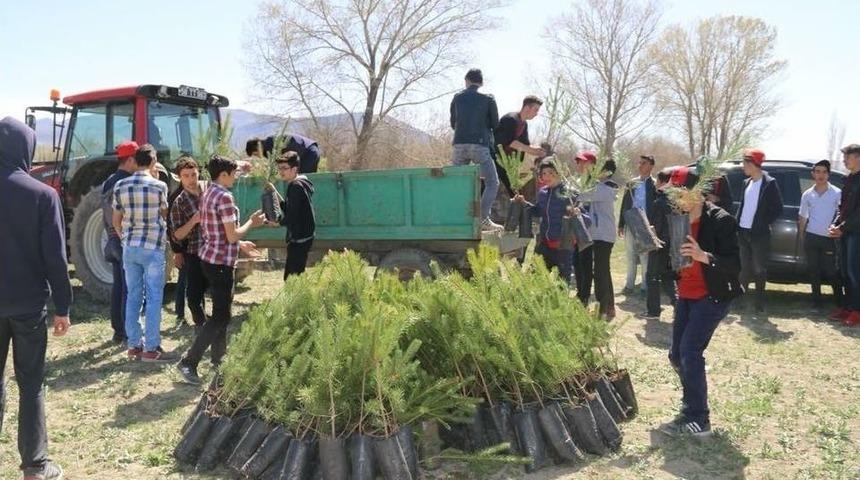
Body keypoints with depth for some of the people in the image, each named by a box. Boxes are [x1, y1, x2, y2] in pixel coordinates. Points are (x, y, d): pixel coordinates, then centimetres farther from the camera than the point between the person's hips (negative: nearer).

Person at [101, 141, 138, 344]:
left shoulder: (108, 182, 11)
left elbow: (106, 215, 17)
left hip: (113, 241, 9)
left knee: (117, 286, 13)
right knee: (129, 289, -3)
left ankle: (118, 331, 19)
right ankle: (128, 334, 2)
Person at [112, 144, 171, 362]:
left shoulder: (120, 186, 3)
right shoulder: (159, 186, -9)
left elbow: (116, 221, 9)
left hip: (129, 248, 5)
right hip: (153, 248, -4)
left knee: (133, 296, 11)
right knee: (153, 298, 1)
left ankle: (134, 345, 16)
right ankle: (151, 348, 3)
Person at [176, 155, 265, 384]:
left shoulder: (208, 193, 12)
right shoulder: (225, 197, -18)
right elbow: (232, 235, -20)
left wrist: (241, 245, 20)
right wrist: (251, 223, -4)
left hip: (209, 258, 10)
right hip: (221, 262, -10)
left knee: (221, 311, 19)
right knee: (222, 316, -5)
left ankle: (219, 358, 29)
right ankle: (189, 362, -6)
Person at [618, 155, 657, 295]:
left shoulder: (655, 185, -2)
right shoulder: (631, 184, 11)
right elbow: (624, 205, 12)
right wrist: (621, 225, 8)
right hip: (630, 225, 4)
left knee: (645, 258, 0)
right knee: (630, 257, 11)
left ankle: (645, 286, 9)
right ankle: (629, 285, 19)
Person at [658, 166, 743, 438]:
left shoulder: (720, 220, -14)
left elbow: (735, 265, -18)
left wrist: (703, 256, -33)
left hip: (712, 296, -7)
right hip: (686, 295, 8)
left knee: (690, 351, -17)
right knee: (676, 355, 10)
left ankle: (697, 420, -8)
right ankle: (693, 403, 32)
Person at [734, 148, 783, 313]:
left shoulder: (769, 183, -7)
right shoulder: (747, 183, 11)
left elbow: (778, 208, -7)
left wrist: (765, 224, -11)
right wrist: (738, 223, 5)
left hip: (759, 234, -6)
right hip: (744, 232, 6)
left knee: (759, 269, 2)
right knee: (745, 268, 12)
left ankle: (759, 303, 11)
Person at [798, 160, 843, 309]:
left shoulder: (837, 193, -1)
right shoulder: (807, 194, 7)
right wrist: (802, 238, 9)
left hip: (829, 238, -3)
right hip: (811, 237, 3)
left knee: (831, 270, -2)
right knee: (813, 269, 6)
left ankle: (839, 301, 13)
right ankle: (816, 301, 16)